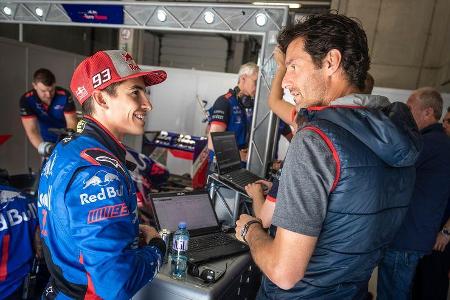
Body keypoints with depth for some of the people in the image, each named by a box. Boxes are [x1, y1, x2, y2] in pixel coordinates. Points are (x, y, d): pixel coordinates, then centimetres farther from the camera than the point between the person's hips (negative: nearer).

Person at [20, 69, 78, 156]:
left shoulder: (64, 96, -23)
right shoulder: (26, 100, -21)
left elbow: (71, 123, -25)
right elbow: (31, 130, -29)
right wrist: (41, 146, -50)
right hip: (47, 141, 1)